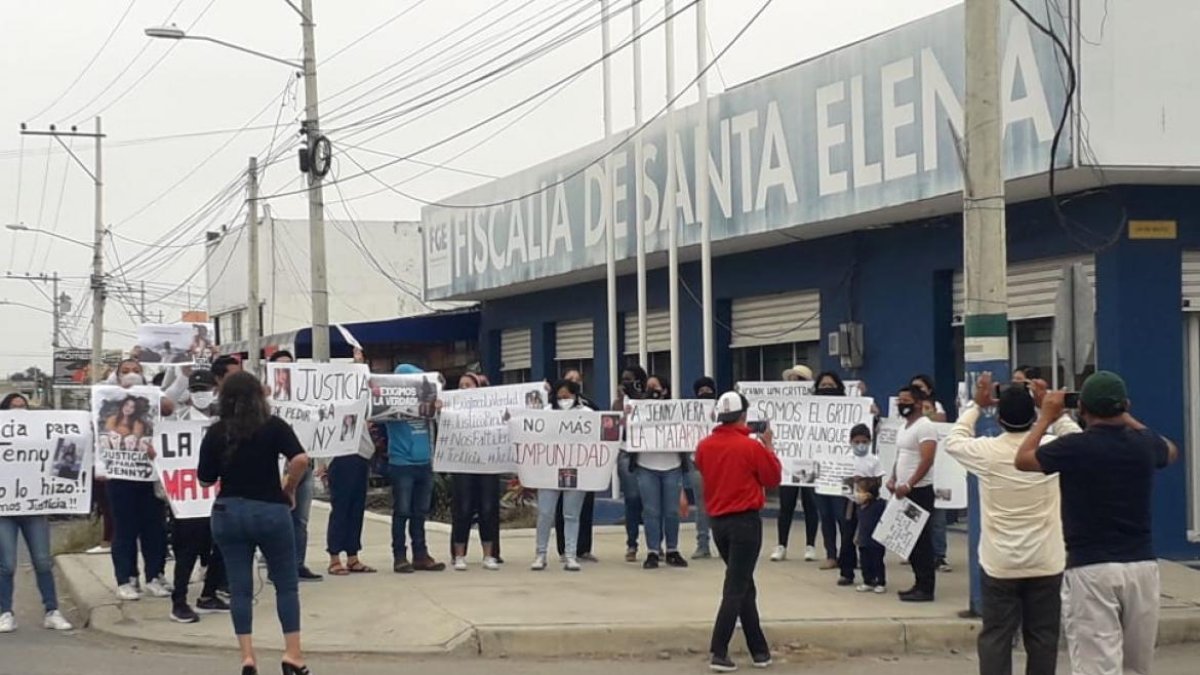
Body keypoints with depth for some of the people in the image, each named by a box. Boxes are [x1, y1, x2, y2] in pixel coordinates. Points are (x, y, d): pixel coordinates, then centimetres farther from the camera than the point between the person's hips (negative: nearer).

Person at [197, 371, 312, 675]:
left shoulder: (216, 433, 1)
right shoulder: (273, 426, -5)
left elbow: (205, 479, 5)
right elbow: (300, 460, -18)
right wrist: (289, 489, -3)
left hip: (228, 513, 2)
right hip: (270, 511, -2)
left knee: (239, 587, 7)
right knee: (287, 584, 8)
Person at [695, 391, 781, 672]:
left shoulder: (704, 447, 0)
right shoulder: (751, 446, -13)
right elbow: (773, 479, -3)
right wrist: (769, 447, 9)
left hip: (718, 522, 6)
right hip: (745, 521, -6)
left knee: (744, 587, 16)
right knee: (735, 589, -4)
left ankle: (759, 650, 19)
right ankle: (719, 653, -10)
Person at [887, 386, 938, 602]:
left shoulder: (924, 426, -12)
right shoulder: (904, 428, 18)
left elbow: (927, 460, -20)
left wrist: (908, 485, -24)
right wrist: (893, 479, 7)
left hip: (919, 491, -9)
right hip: (904, 492, 9)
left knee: (922, 541, -7)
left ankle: (926, 588, -5)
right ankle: (920, 584, 17)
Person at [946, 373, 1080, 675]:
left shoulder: (986, 452, -9)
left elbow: (953, 442, 12)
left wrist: (976, 405, 18)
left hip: (999, 566, -1)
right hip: (1046, 565, 1)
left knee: (995, 638, 3)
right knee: (1042, 639, 7)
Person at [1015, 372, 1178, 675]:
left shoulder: (1074, 448, -11)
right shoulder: (1144, 444, 2)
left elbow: (1022, 459, 9)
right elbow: (1171, 452, 29)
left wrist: (1046, 417, 20)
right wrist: (1126, 418, 31)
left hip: (1090, 570, -4)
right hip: (1142, 565, 5)